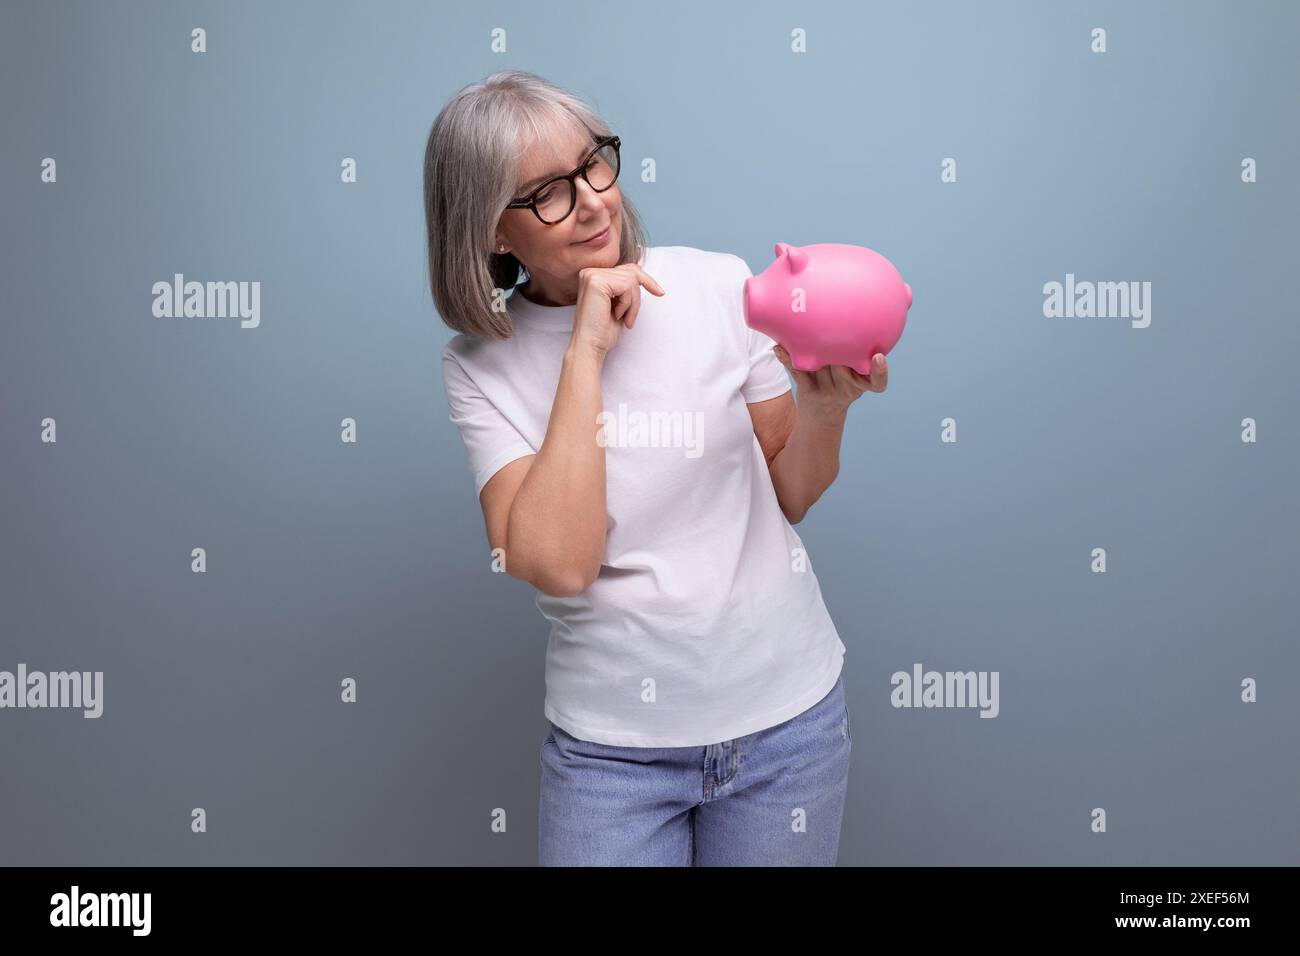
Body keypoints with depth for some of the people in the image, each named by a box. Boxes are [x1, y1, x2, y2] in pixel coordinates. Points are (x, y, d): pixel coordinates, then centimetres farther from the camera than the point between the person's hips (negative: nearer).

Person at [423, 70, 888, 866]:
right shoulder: (481, 365, -6)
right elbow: (557, 563, -21)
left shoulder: (720, 286, -7)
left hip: (783, 709, 1)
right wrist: (586, 351, -20)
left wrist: (825, 411, -18)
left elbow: (789, 495, 3)